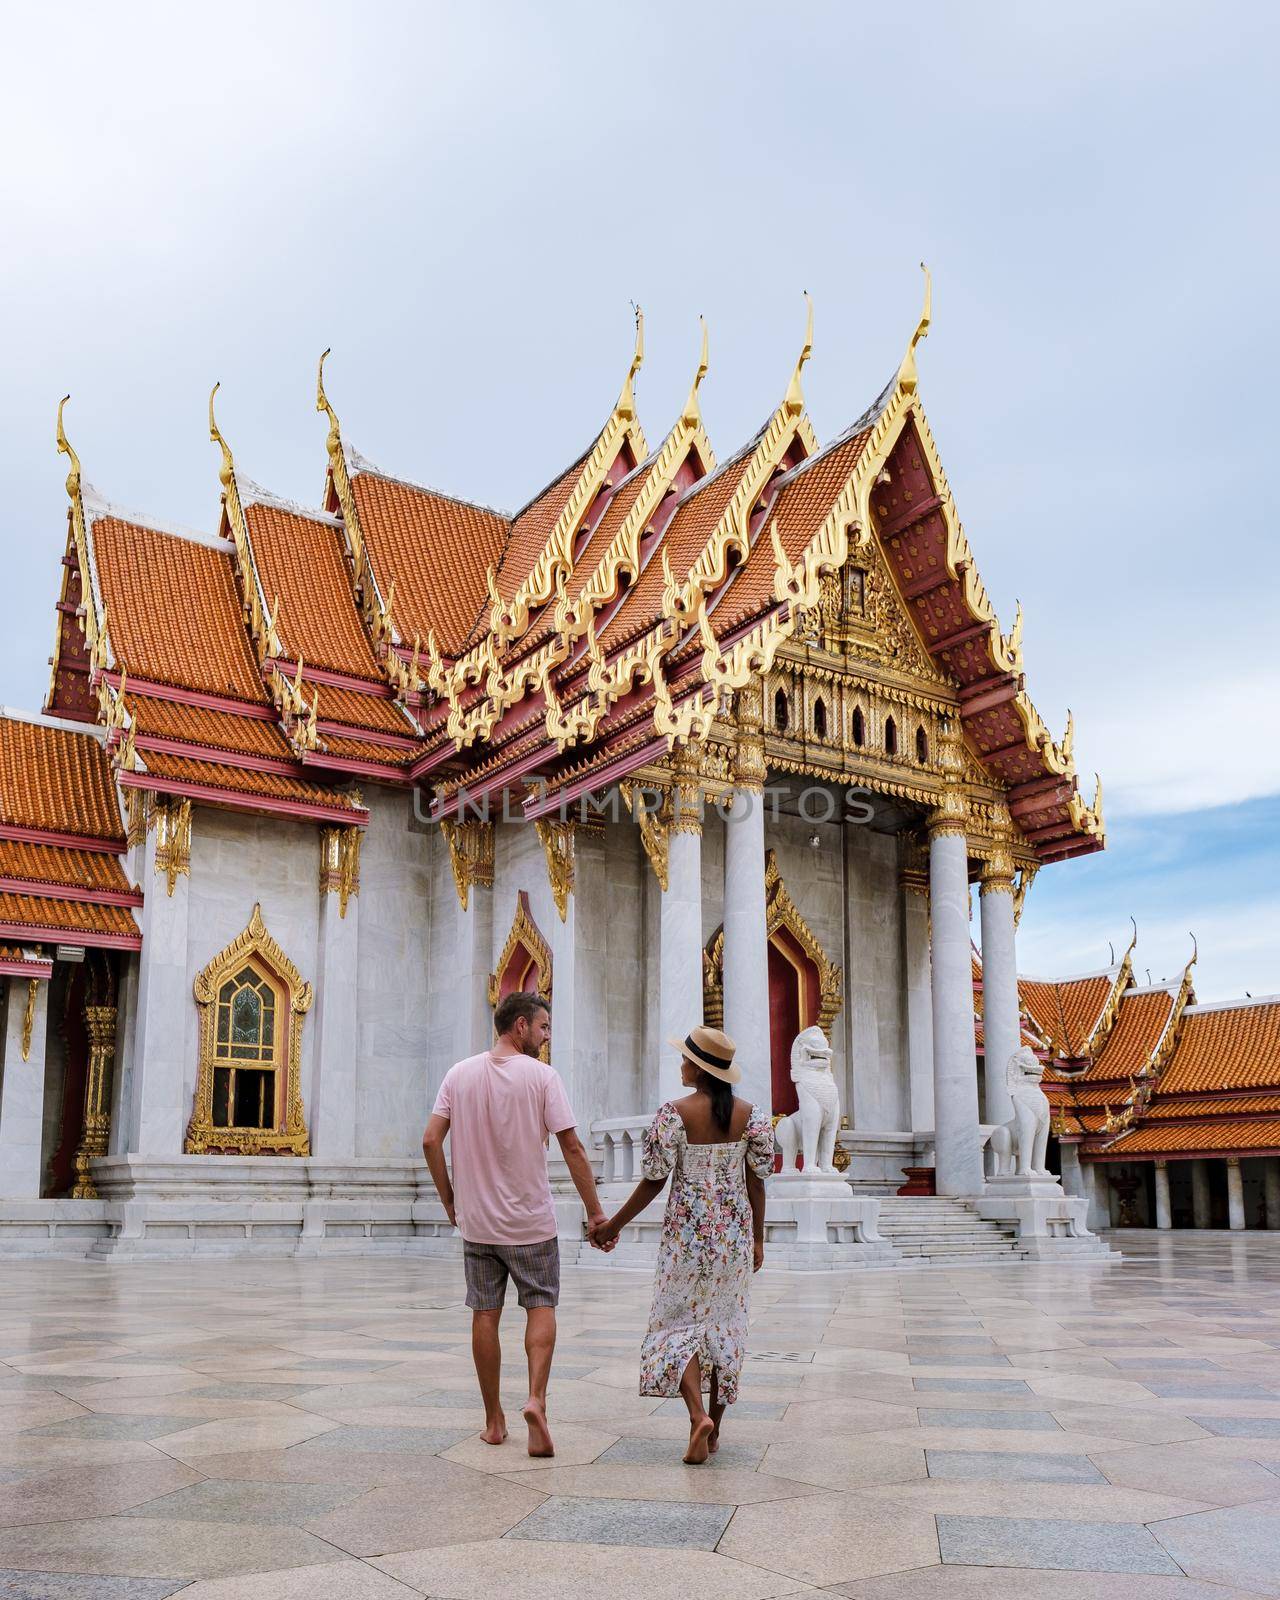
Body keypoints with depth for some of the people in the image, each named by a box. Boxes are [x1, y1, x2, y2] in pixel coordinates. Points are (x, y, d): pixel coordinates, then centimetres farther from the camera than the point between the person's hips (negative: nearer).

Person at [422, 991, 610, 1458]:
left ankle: (494, 1421, 18)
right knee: (541, 1307, 10)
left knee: (485, 1315, 11)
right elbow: (572, 1148, -11)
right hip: (531, 1220, -3)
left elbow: (430, 1141, -1)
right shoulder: (541, 1075, -9)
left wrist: (449, 1200, 10)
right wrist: (595, 1212, -5)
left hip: (476, 1220, 3)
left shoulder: (460, 1074, 1)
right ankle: (536, 1399, -10)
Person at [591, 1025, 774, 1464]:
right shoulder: (750, 1114, -2)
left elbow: (653, 1181, -10)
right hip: (734, 1233, 4)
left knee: (679, 1322, 6)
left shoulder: (675, 1113, -13)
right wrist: (758, 1238, 12)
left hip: (686, 1231, -4)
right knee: (725, 1323, 13)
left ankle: (698, 1415, -13)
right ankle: (714, 1429, 20)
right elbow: (757, 1180, 2)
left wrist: (614, 1225, 1)